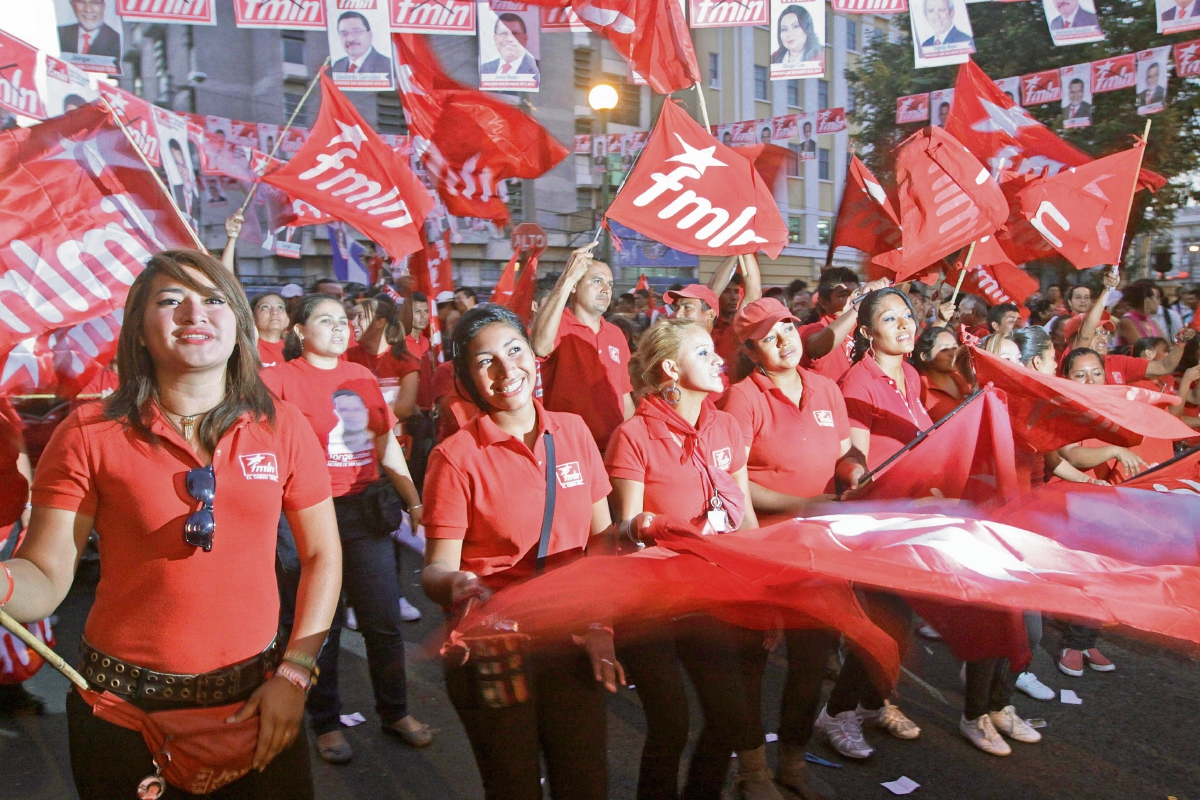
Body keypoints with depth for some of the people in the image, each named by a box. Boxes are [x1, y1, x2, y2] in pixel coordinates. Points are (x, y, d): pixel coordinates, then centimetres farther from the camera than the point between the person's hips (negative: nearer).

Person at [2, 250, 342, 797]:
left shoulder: (281, 427, -3)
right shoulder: (89, 434, -8)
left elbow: (322, 556, 3)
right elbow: (47, 578, -9)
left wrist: (294, 672, -4)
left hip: (256, 701, 2)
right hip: (125, 709, -1)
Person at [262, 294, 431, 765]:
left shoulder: (362, 377, 9)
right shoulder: (282, 378, -4)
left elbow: (387, 445, 12)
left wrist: (415, 501, 9)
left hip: (365, 508, 4)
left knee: (383, 618, 10)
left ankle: (396, 711, 28)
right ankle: (326, 722, 28)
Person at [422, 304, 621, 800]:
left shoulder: (573, 432, -1)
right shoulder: (455, 456, -11)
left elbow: (602, 535, 7)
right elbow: (437, 568, -11)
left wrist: (600, 622, -3)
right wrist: (455, 585, -33)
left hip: (572, 641, 3)